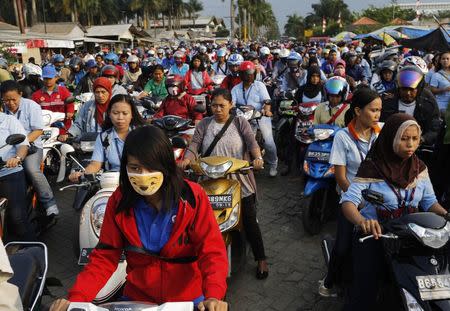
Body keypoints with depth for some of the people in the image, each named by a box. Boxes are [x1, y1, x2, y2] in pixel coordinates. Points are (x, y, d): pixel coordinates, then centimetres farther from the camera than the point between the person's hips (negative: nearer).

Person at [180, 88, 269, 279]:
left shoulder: (240, 123, 4)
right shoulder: (204, 125, 9)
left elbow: (252, 142, -10)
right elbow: (194, 144, -3)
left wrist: (258, 158, -31)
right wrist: (187, 159, -24)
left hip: (240, 182, -1)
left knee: (249, 222, 5)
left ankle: (261, 259, 21)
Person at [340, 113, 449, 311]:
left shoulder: (420, 168, 6)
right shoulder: (371, 167, -11)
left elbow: (429, 201, 12)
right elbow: (348, 201, -19)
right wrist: (361, 221, -40)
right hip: (374, 234, -4)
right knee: (365, 293, -18)